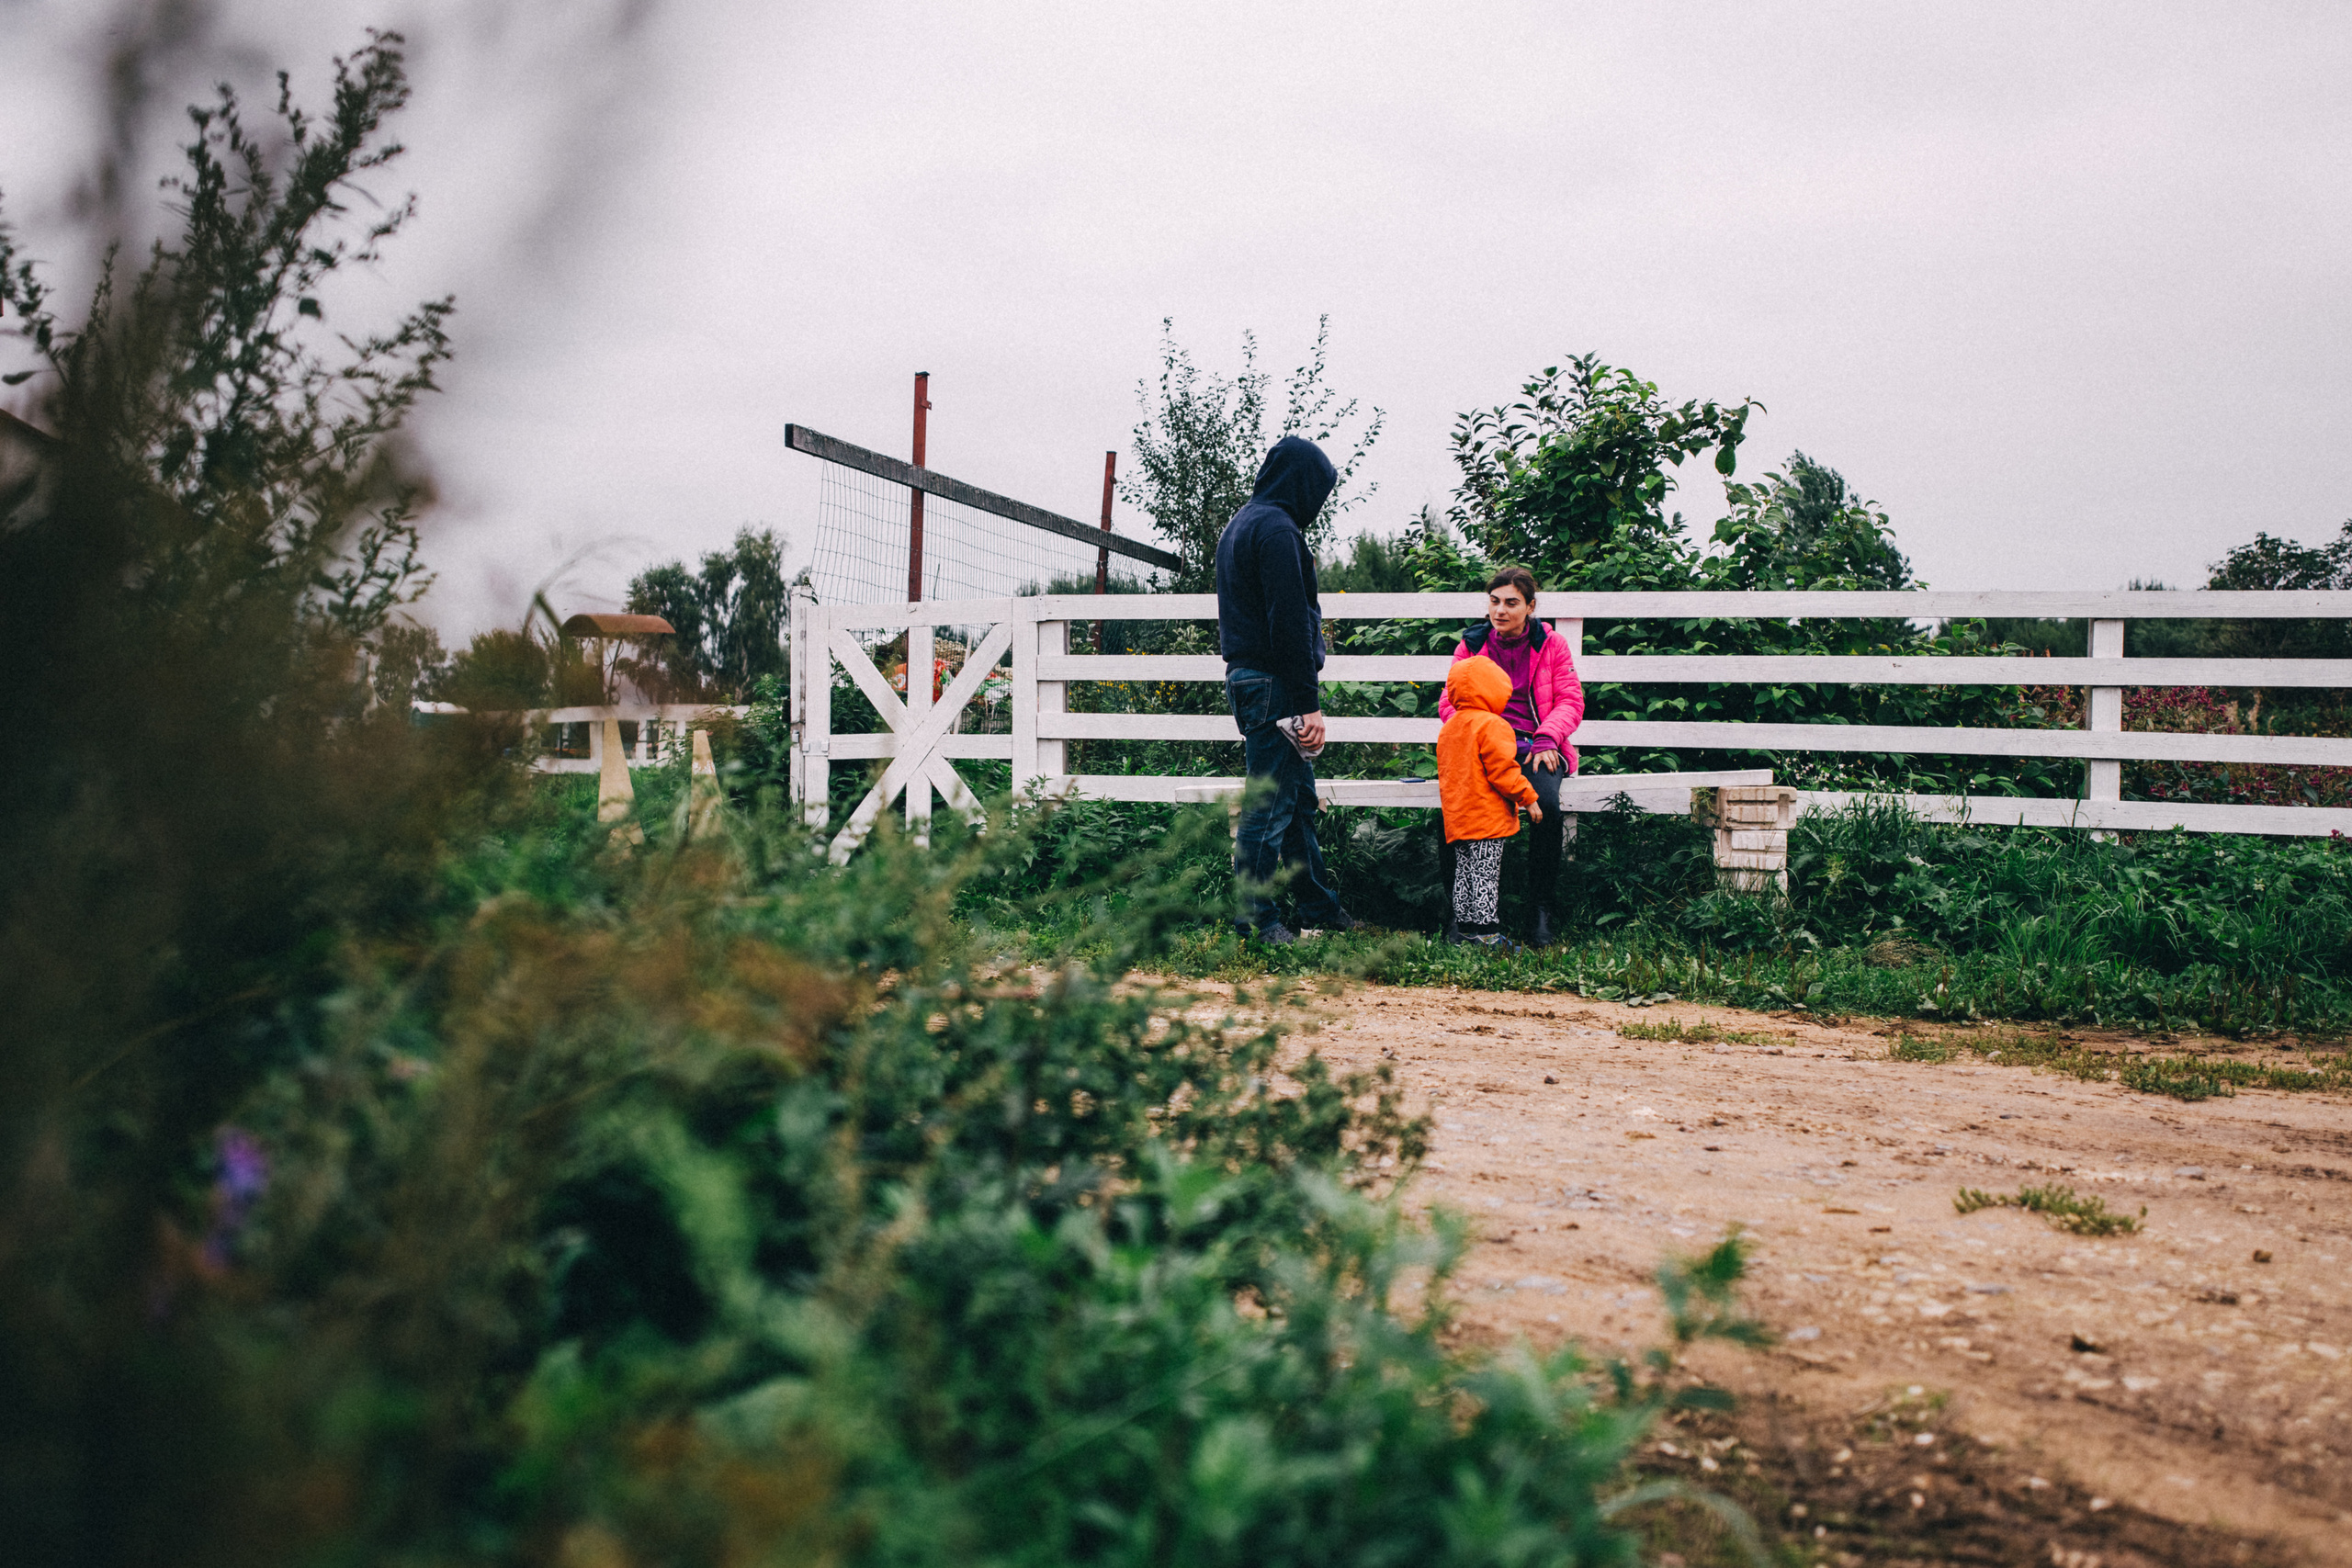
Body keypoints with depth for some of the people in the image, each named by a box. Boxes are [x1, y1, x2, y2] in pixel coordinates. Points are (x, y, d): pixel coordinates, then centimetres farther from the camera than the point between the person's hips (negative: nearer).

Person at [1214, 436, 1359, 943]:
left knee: (1300, 799, 16)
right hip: (1272, 686, -11)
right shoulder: (1277, 529, -14)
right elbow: (1289, 623, -20)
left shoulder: (1242, 523, 19)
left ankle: (1320, 907, 24)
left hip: (1248, 674, 11)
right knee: (1269, 806, -4)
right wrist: (1307, 704, -20)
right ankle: (1256, 919, 3)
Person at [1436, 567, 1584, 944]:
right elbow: (1450, 702, 14)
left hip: (1535, 746, 0)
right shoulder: (1470, 645, 15)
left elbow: (1570, 701, 9)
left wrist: (1546, 740, -10)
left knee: (1547, 803, -34)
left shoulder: (1551, 645, 12)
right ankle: (1457, 907, -23)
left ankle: (1542, 910, -22)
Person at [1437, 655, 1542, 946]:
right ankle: (1486, 933, -7)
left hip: (1456, 819, 8)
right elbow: (1504, 771, -16)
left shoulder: (1448, 728, 15)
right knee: (1485, 875, -7)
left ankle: (1464, 927, 13)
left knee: (1464, 873, 11)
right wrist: (1528, 799, -8)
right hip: (1487, 818, -8)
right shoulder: (1491, 726, -13)